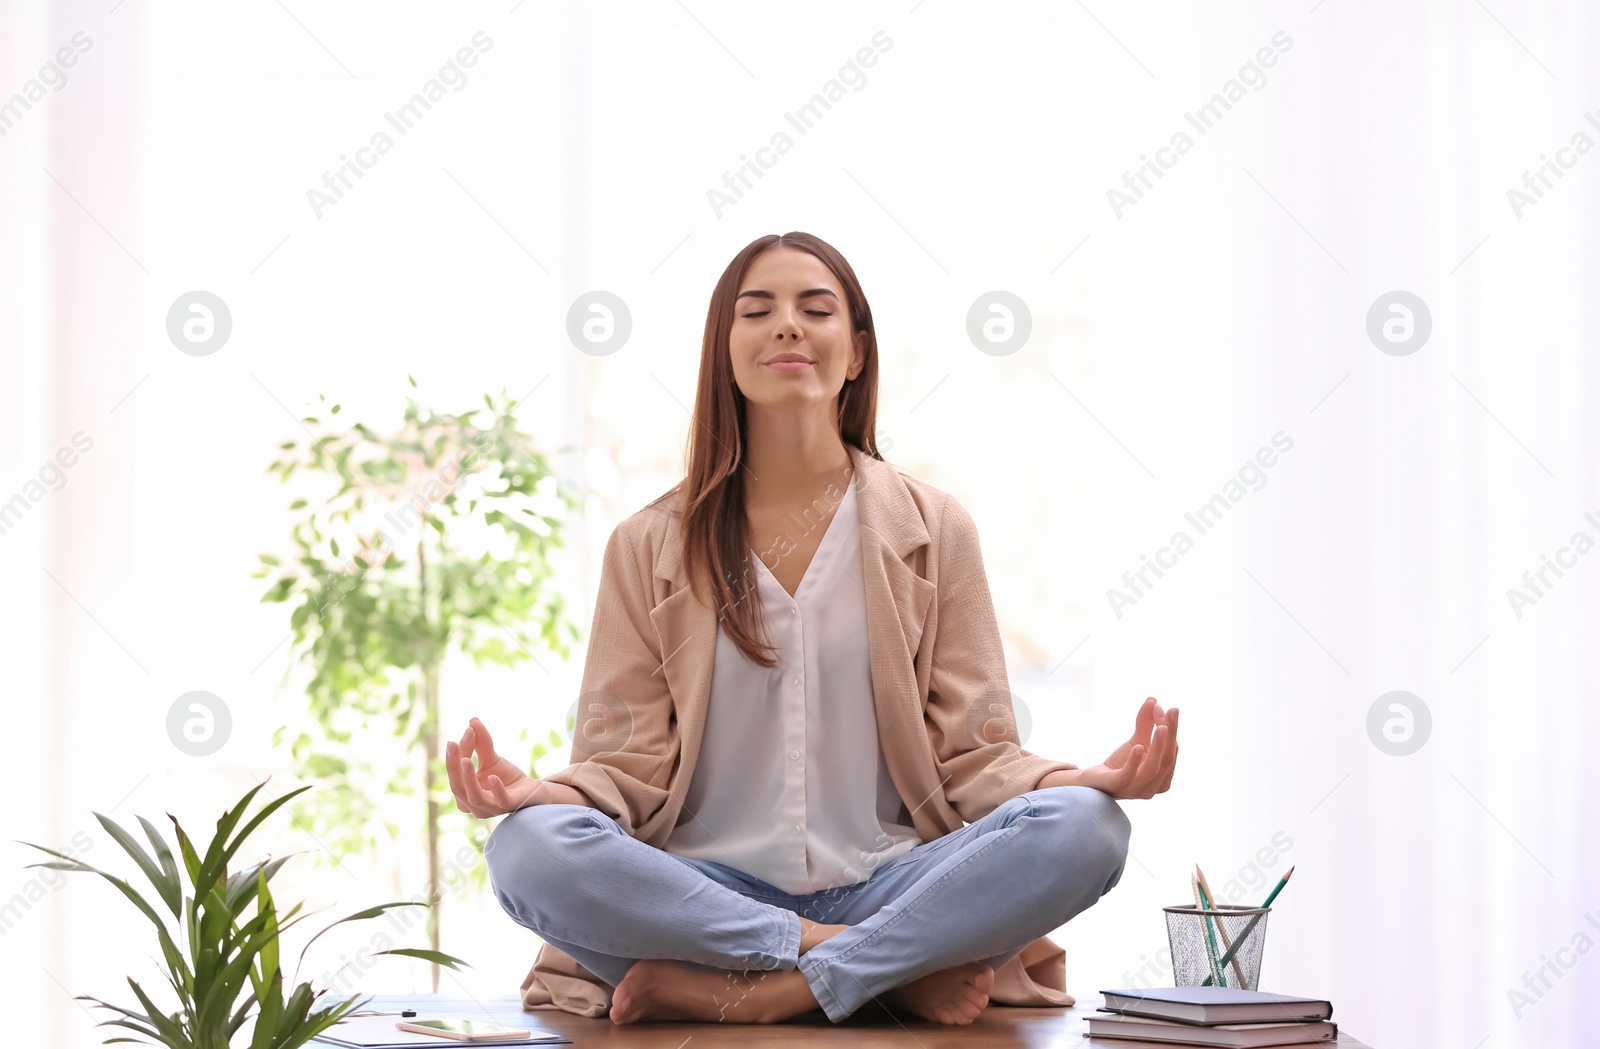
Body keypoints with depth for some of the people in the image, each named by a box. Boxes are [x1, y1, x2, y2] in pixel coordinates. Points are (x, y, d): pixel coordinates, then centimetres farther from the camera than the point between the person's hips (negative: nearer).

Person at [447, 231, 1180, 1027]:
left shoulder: (932, 529, 11)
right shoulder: (648, 547, 10)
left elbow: (973, 757, 6)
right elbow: (630, 765, 5)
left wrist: (1088, 780, -15)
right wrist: (536, 792, -18)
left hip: (887, 887, 0)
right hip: (705, 893, 0)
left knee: (1083, 827, -28)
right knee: (529, 847, -31)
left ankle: (741, 995, -26)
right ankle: (905, 971, -23)